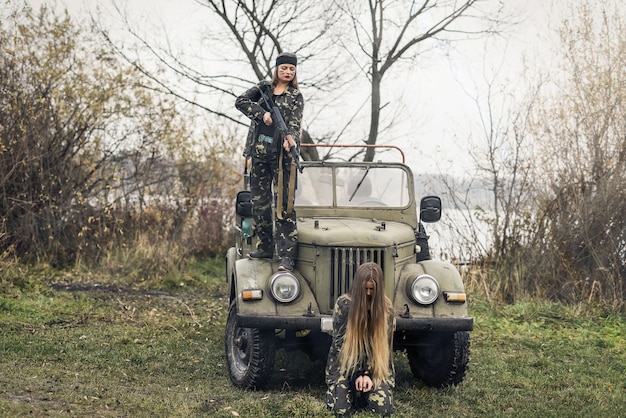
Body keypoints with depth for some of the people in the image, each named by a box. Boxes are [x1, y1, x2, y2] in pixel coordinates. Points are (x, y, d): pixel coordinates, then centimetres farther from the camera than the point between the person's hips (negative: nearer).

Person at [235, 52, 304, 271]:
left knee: (284, 205, -8)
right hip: (259, 154, 4)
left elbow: (294, 122, -9)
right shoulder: (263, 88, 12)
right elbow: (240, 101, -1)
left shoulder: (296, 96, 5)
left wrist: (290, 138, -30)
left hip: (282, 155, -4)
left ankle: (287, 255, -13)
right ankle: (265, 247, 22)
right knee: (259, 203, 9)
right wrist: (262, 113, -15)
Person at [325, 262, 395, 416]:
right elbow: (340, 341, -11)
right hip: (345, 365, -1)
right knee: (340, 409, -21)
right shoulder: (343, 303, -11)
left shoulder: (386, 306, -6)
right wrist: (356, 374, -18)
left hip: (377, 366, 1)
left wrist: (369, 373, -17)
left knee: (383, 409, -20)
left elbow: (383, 343, -5)